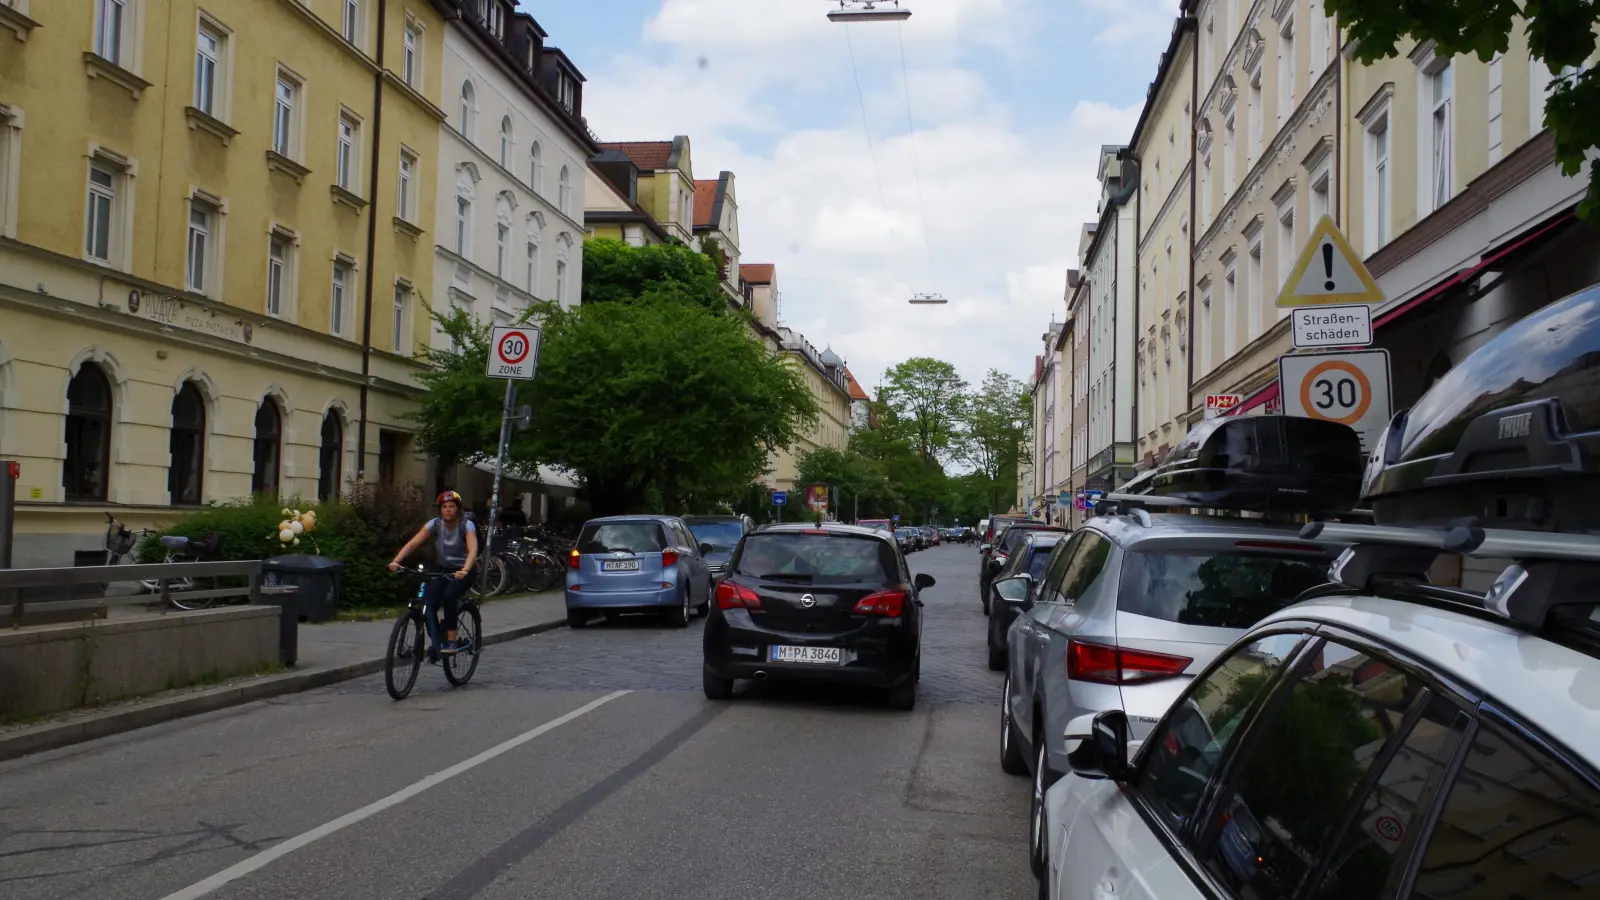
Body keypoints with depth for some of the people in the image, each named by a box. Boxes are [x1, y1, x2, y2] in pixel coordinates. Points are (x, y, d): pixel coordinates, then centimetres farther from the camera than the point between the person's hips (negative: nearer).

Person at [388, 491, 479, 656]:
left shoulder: (466, 525, -18)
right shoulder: (435, 524, -9)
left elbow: (473, 550, -34)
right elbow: (412, 544, -18)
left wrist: (465, 570, -53)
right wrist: (396, 561, -34)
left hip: (462, 571, -4)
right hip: (443, 569, 4)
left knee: (448, 596, -31)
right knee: (429, 604, -17)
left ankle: (451, 641, -21)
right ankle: (437, 644, -1)